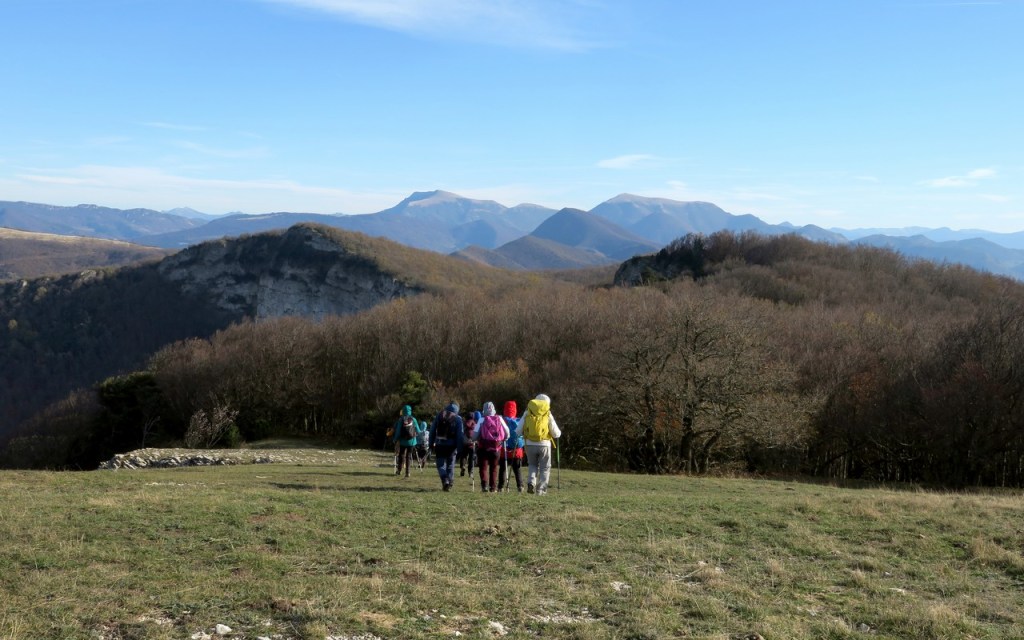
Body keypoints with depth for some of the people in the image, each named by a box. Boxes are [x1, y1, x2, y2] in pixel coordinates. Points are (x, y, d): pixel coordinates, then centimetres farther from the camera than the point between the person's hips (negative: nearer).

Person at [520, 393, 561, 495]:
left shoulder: (527, 413, 4)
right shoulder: (548, 415, 0)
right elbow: (557, 434, -1)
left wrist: (525, 433, 23)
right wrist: (558, 432, 22)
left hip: (530, 444, 2)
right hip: (544, 444, -2)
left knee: (532, 465, 22)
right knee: (545, 468, 13)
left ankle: (531, 483, 0)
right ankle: (540, 489, 7)